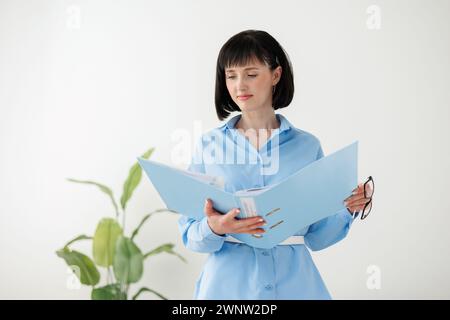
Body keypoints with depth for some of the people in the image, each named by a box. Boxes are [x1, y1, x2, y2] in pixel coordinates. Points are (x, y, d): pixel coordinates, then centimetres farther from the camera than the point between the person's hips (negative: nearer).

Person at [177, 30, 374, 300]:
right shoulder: (209, 145, -1)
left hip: (293, 283, 1)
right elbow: (190, 235, -3)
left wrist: (348, 209, -13)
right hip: (228, 284, 0)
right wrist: (214, 229, -22)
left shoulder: (307, 146, 1)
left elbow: (316, 236, 4)